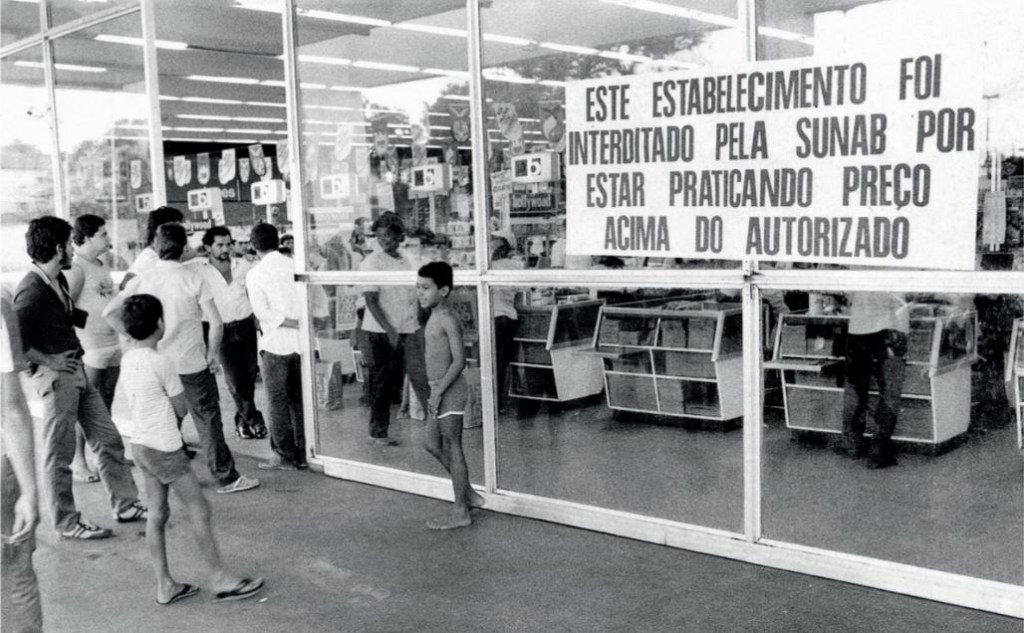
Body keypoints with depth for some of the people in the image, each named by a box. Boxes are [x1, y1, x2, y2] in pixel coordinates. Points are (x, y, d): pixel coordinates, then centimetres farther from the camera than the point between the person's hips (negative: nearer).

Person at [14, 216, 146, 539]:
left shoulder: (58, 281, 8)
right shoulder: (32, 290, -20)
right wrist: (48, 361, -17)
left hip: (76, 371, 9)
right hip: (53, 378, -9)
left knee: (108, 439, 13)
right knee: (59, 454, 4)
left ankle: (126, 505, 24)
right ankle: (67, 523, 17)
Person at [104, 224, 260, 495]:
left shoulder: (142, 280, -2)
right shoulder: (194, 278, -10)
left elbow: (109, 313, -2)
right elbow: (216, 323, -14)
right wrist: (213, 353, 0)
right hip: (192, 363, -3)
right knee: (208, 419, 5)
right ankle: (226, 477, 11)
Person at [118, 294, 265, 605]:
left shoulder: (128, 359, 5)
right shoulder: (161, 362, -18)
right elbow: (182, 408, -9)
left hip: (141, 444, 8)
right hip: (165, 448, -8)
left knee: (157, 513, 13)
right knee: (199, 509, 1)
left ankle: (165, 585, 19)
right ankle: (220, 579, 8)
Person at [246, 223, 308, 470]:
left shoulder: (256, 273, -6)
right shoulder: (296, 265, 2)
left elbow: (262, 311, -12)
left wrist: (293, 323, -11)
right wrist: (304, 322, 8)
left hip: (276, 343, -4)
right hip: (301, 342, 4)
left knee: (278, 401, 6)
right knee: (300, 399, 13)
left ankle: (285, 456, 10)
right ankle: (303, 453, 18)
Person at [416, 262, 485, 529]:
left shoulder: (448, 321, -16)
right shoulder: (434, 318, 12)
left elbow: (459, 360, -21)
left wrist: (438, 391, -21)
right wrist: (435, 391, 18)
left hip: (449, 391, -10)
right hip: (439, 390, 10)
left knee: (452, 448, -1)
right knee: (432, 444, 16)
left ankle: (461, 512, 9)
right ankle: (469, 494, 26)